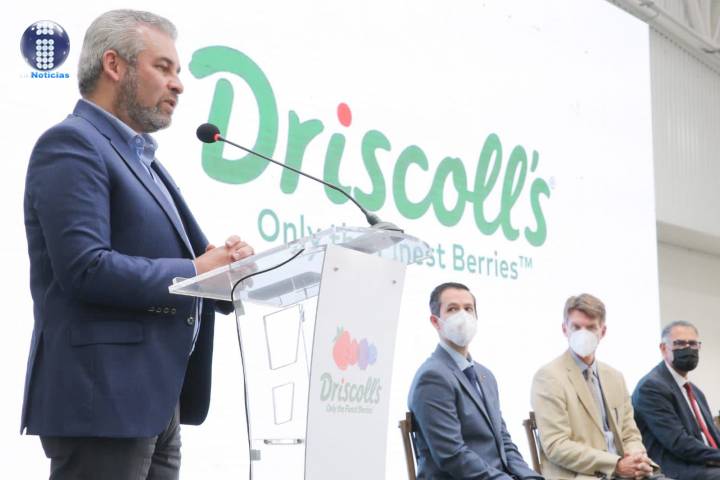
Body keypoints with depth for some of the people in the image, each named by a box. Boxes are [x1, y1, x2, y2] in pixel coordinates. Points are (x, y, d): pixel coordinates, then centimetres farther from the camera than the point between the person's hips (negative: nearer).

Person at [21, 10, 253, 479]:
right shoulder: (70, 145, -10)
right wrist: (194, 272, -15)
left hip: (156, 399, 9)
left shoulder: (138, 155, 20)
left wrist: (222, 264, 0)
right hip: (101, 398, -9)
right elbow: (85, 268, -21)